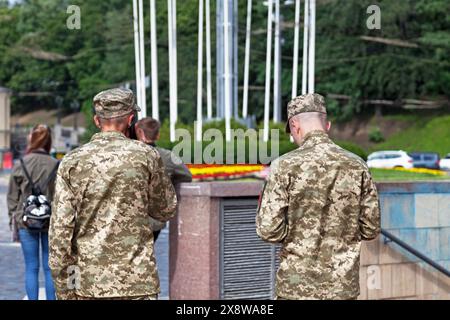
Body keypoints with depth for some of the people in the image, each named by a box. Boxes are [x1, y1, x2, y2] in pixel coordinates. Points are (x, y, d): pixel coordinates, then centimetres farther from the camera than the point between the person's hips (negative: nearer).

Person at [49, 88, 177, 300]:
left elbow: (60, 229, -2)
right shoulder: (145, 155, -2)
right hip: (136, 281, -2)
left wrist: (64, 290, 3)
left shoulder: (72, 162, 1)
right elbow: (166, 210, 11)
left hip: (87, 282, 3)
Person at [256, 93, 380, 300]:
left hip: (297, 285, -3)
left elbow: (269, 231, -12)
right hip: (344, 287, 3)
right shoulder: (357, 166, 0)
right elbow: (371, 229, 4)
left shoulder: (285, 167, -11)